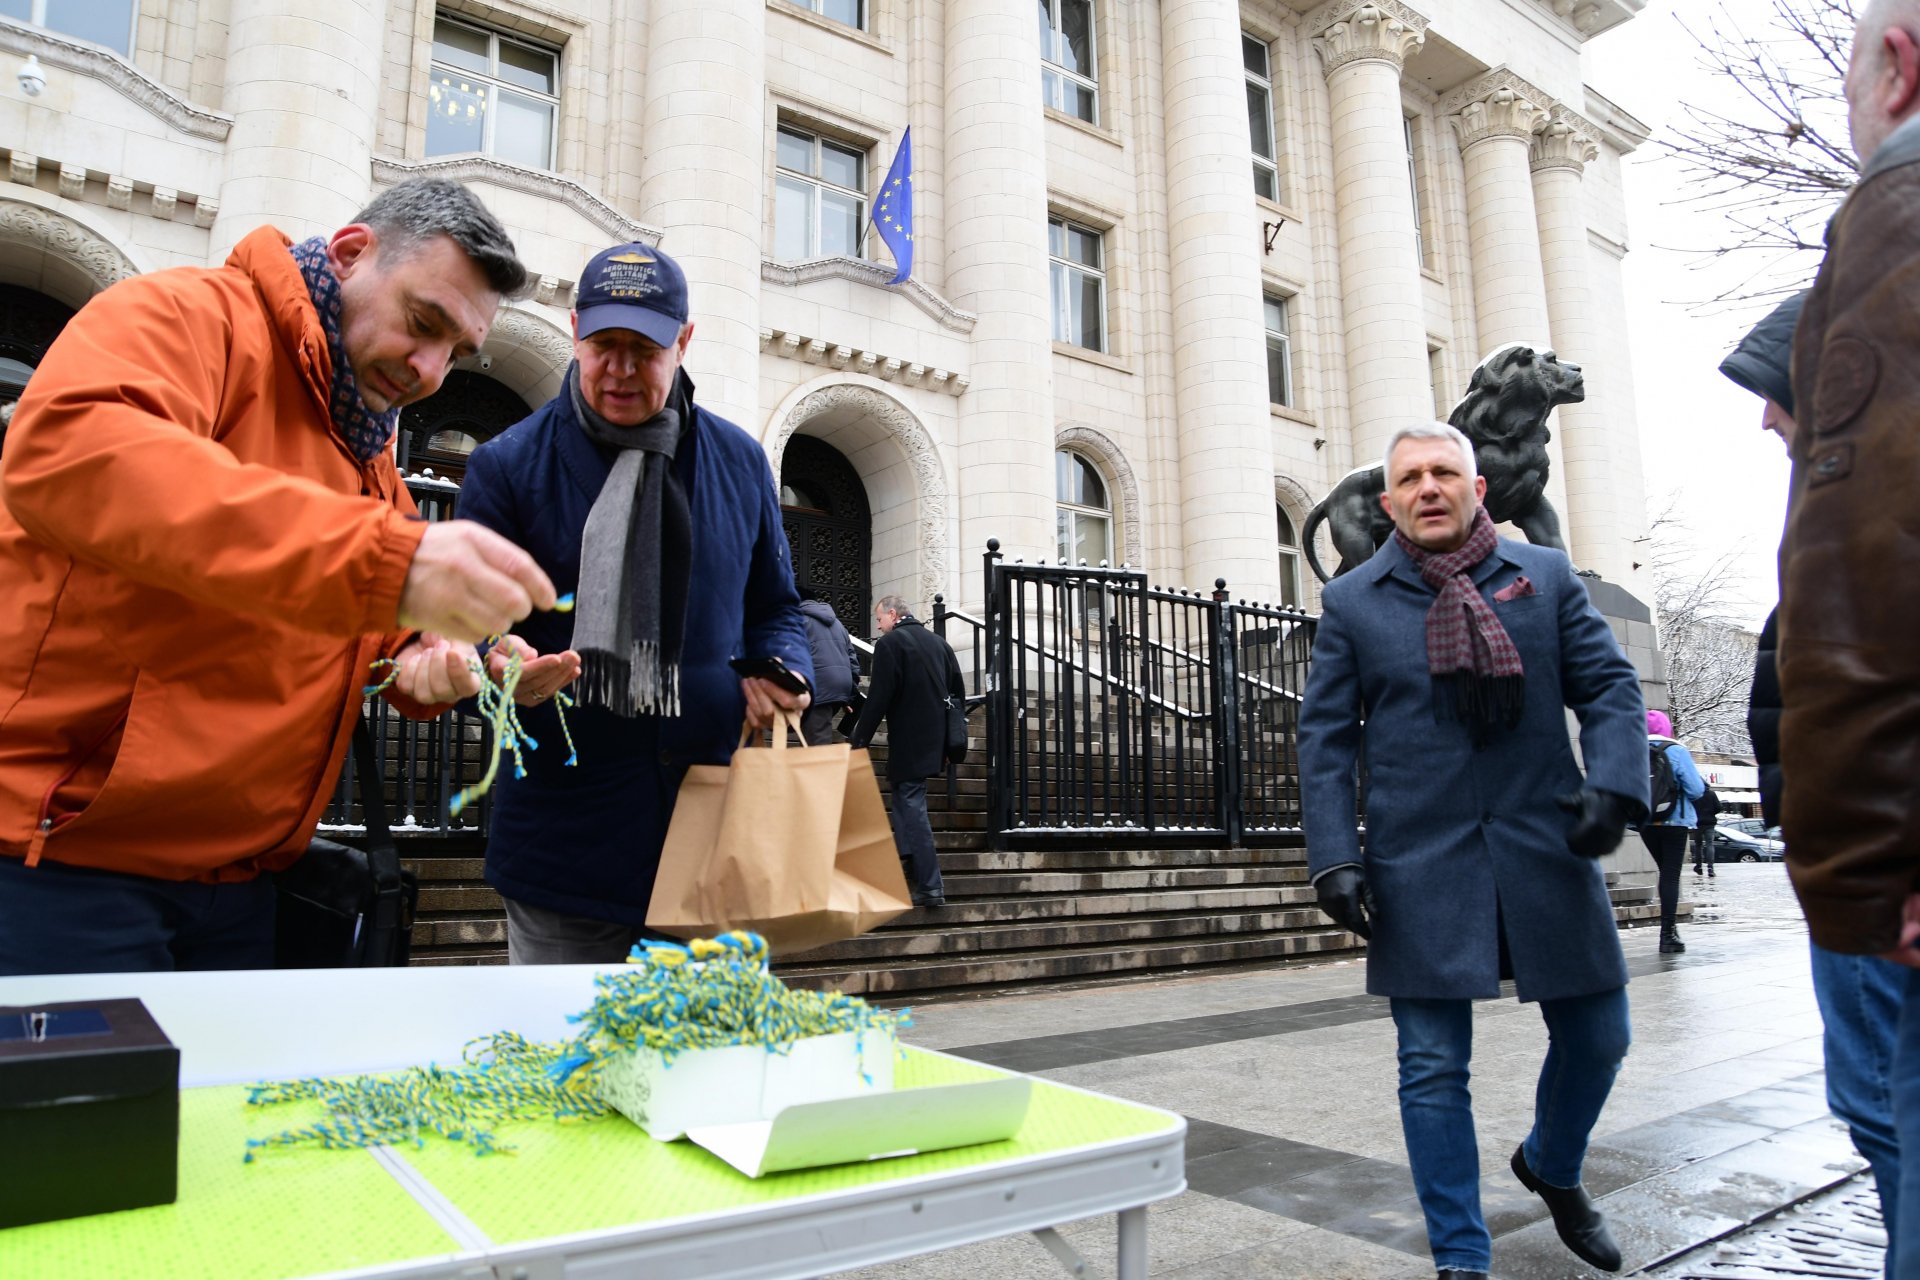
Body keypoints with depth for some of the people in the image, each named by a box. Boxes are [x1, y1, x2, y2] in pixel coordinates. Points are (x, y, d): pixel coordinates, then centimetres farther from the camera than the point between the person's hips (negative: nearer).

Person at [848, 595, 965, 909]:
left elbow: (879, 697, -16)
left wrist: (858, 739, -10)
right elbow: (958, 692, 15)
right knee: (909, 799, 21)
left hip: (908, 741, -8)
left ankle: (931, 888, -6)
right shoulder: (939, 642, 13)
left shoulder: (890, 643, -9)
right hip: (936, 739, 8)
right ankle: (909, 865, 23)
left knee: (912, 806, -4)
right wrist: (950, 737, 21)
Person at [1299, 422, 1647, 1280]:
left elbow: (1609, 686, 6)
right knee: (1434, 1070, 3)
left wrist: (1614, 784, -12)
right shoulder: (1351, 601, 3)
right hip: (1420, 870, -2)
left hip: (1546, 851, 2)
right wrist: (1333, 854, -7)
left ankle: (1551, 1169, 45)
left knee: (1596, 1034, 14)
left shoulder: (1545, 575, 7)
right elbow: (1325, 735, 1)